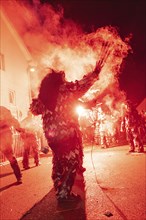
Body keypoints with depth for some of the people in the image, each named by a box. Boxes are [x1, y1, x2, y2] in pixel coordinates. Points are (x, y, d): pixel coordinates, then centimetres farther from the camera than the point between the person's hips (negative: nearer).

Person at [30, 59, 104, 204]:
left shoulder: (42, 96, 11)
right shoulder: (66, 89, -4)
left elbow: (34, 109, 16)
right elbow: (82, 85, -5)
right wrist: (95, 72, 7)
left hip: (51, 135, 7)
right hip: (68, 132, -6)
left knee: (58, 163, 17)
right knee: (73, 162, 2)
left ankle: (59, 193, 27)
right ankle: (64, 193, -2)